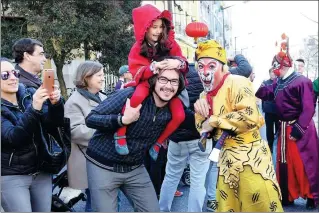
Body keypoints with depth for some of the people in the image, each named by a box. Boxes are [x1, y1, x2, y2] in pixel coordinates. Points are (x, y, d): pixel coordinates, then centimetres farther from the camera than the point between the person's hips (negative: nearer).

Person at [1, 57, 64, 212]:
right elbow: (13, 137, -25)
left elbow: (53, 121, -8)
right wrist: (34, 109, -38)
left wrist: (55, 103, -28)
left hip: (41, 172, 4)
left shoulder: (28, 95, 0)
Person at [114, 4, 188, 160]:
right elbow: (136, 72, -16)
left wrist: (179, 63, -34)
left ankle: (158, 143, 4)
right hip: (148, 82, -2)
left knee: (180, 116, -21)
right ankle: (120, 133, -21)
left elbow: (184, 65, -7)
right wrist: (153, 67, -36)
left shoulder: (170, 44, -5)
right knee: (138, 96, -39)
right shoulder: (138, 48, -7)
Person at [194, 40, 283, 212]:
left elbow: (250, 117, -27)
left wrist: (214, 120, -17)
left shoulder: (237, 83, -13)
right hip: (226, 159, 7)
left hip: (250, 156, -7)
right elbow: (202, 130, 14)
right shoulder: (205, 96, 11)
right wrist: (200, 112, -6)